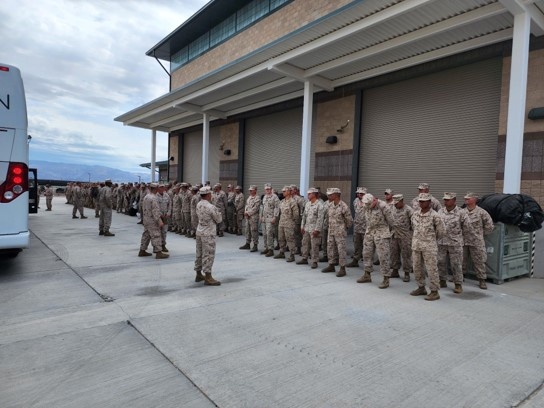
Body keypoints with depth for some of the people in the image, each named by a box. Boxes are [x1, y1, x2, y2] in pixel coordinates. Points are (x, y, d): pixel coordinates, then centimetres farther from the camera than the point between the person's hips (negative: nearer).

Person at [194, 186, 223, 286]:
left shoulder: (198, 205, 3)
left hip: (199, 231, 8)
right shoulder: (211, 207, -20)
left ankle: (199, 274, 26)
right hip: (208, 233, -8)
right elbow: (219, 220, -11)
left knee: (199, 254, 15)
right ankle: (208, 277, 3)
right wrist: (219, 213, 8)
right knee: (208, 255, -2)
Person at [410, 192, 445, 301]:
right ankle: (421, 288, 27)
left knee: (431, 269, -1)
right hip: (416, 245, 6)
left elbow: (441, 231, -2)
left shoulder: (434, 216, -11)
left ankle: (434, 292, 8)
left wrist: (432, 239, 10)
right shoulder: (415, 214, 5)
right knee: (417, 268, 13)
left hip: (429, 246, -6)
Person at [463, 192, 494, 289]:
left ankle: (482, 280, 14)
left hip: (476, 242, -4)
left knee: (479, 261, 3)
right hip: (463, 241, 4)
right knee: (461, 259, 13)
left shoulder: (481, 212, -7)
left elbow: (490, 225, -1)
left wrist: (481, 234, 3)